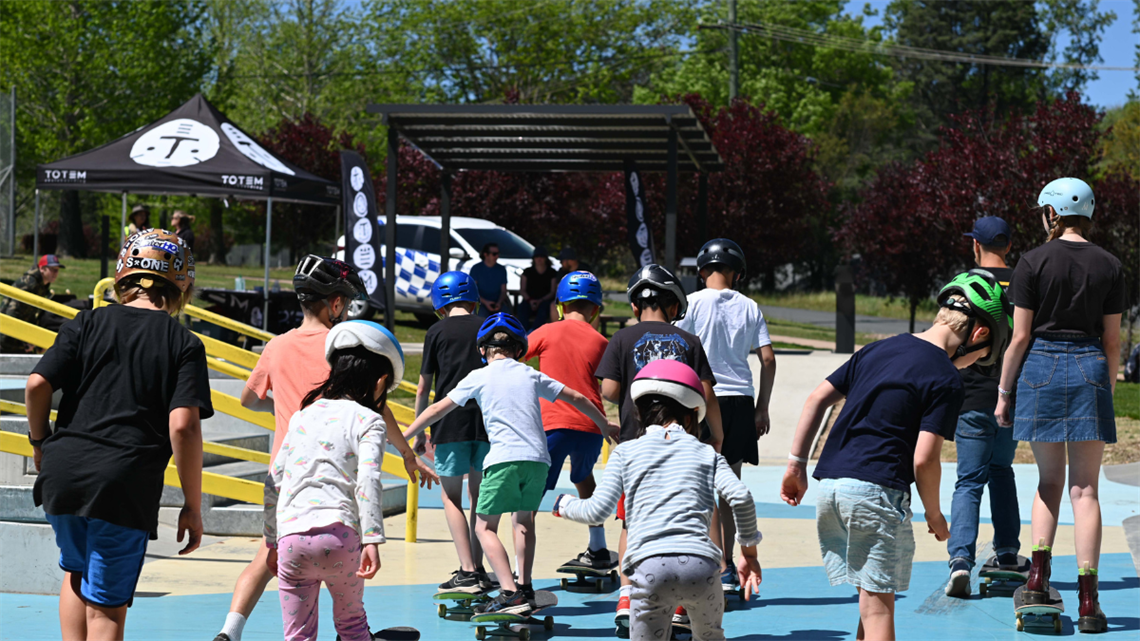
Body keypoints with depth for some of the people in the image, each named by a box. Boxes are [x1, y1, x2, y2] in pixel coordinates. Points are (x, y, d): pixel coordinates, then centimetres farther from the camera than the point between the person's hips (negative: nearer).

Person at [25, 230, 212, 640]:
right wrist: (193, 506, -4)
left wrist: (41, 441, 15)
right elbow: (183, 427, -10)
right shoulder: (185, 344, 1)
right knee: (107, 607, 6)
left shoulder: (88, 323, 7)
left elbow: (37, 385, -2)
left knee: (76, 571, 28)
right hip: (126, 486, -3)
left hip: (63, 474, 3)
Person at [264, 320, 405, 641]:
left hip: (291, 537, 3)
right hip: (339, 535, -3)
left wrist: (272, 541, 26)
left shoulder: (301, 417, 19)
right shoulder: (368, 421, 5)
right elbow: (368, 481, -10)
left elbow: (274, 482, 19)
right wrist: (372, 540, -14)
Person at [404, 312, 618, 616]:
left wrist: (402, 437, 20)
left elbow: (438, 409, 11)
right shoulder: (531, 374, 18)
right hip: (538, 457, 4)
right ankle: (524, 587, 22)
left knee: (485, 526, 1)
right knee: (523, 519, 24)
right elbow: (575, 398, 26)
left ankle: (510, 594, -15)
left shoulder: (479, 377, 9)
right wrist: (604, 425, 41)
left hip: (504, 459, -4)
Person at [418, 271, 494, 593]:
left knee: (451, 497, 3)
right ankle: (477, 569, 15)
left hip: (451, 422, -3)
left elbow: (423, 387, 2)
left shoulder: (437, 332, 1)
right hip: (487, 421, 3)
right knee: (478, 496, 14)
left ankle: (468, 572, -7)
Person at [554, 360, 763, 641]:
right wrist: (749, 553, 13)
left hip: (650, 565, -1)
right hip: (701, 563, 1)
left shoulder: (626, 452, 15)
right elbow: (741, 497, 1)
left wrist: (565, 505, 28)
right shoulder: (706, 453, 17)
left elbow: (598, 511, 7)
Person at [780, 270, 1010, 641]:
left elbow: (818, 398, 16)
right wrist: (934, 515, 4)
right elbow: (924, 460, -11)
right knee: (878, 604, -2)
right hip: (877, 490, -7)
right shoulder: (945, 380, -6)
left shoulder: (879, 349, 16)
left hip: (829, 482, 7)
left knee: (872, 598, 16)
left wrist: (797, 464, 18)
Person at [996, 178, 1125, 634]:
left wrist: (1003, 392, 4)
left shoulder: (1034, 262, -5)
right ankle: (1088, 601, -2)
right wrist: (1107, 390, 17)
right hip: (1090, 371, 1)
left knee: (1049, 479, 16)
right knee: (1085, 488, 3)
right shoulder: (1109, 266, 3)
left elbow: (1019, 338, -5)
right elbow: (1112, 341, 5)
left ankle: (1039, 575, 1)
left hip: (1042, 367, -1)